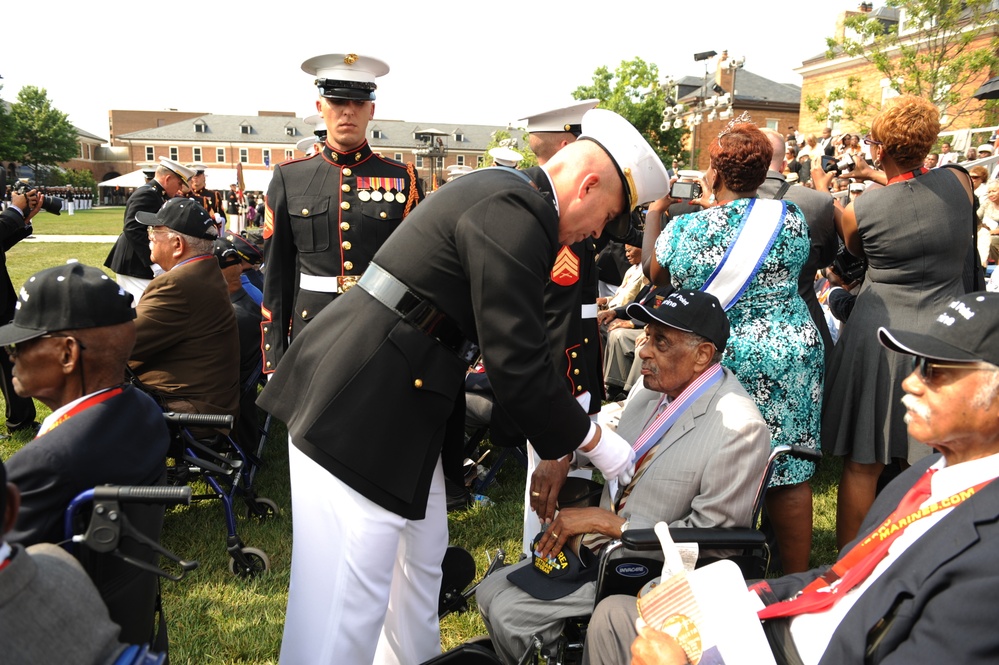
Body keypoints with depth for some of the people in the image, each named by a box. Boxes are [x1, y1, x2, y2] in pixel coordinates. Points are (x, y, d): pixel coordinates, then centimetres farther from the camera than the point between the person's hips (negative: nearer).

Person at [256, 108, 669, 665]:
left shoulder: (504, 194, 14)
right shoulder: (516, 214, -18)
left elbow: (513, 341, 19)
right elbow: (517, 363, -20)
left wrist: (558, 435, 20)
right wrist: (591, 439, -5)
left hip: (400, 406, 11)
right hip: (361, 413, -11)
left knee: (422, 559, 21)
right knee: (347, 602, -2)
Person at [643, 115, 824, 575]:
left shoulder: (684, 229, -10)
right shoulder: (789, 217, -3)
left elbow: (655, 272, 8)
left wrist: (655, 211, 20)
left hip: (719, 361, -1)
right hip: (790, 355, 2)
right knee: (789, 474, 10)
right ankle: (798, 578, 22)